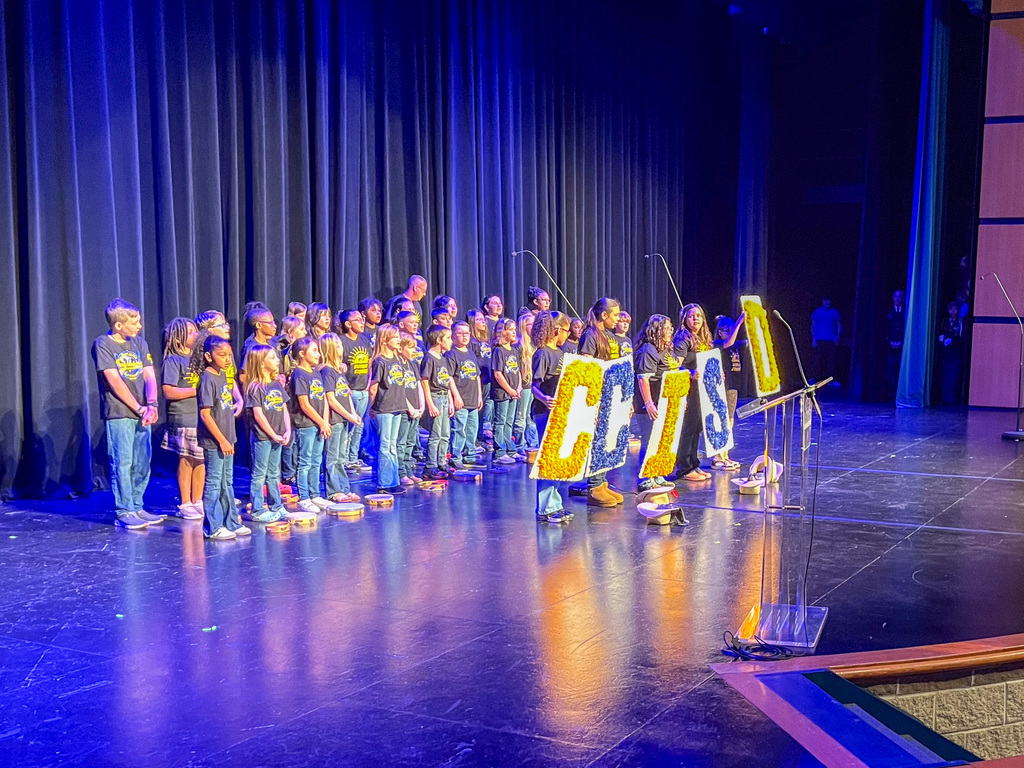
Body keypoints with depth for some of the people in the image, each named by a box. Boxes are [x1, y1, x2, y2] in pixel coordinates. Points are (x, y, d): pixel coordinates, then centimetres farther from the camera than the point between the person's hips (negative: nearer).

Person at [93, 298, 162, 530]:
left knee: (142, 464, 8)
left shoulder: (139, 342, 11)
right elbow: (114, 381, -11)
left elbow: (149, 376, 4)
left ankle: (136, 508, 19)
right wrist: (138, 409, -12)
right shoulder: (102, 344, -5)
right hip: (118, 414, -6)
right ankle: (124, 512, 2)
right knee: (122, 463, -5)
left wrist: (151, 405, -12)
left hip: (142, 413, 6)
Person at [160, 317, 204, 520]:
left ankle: (197, 502, 18)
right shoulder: (172, 361, -7)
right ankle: (185, 505, 8)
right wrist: (196, 390, -17)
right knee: (186, 461, -1)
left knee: (201, 461, 9)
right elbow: (168, 392, -15)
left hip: (202, 417, 7)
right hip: (184, 419, -7)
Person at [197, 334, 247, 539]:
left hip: (226, 440, 8)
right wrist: (221, 440, -18)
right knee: (213, 484, -1)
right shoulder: (207, 379, -16)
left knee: (227, 483, 15)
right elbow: (205, 414, -19)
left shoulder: (223, 376, 9)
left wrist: (229, 439, 15)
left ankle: (231, 523, 24)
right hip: (214, 442, -8)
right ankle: (212, 528, 6)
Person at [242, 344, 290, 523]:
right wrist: (273, 435, -14)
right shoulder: (255, 387, -13)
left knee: (274, 474, 16)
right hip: (261, 437, -7)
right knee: (259, 474, 1)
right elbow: (258, 414, -16)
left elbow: (284, 410, 11)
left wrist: (287, 431, -2)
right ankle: (257, 511, 7)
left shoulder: (277, 384, 9)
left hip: (277, 437, 7)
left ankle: (276, 507, 25)